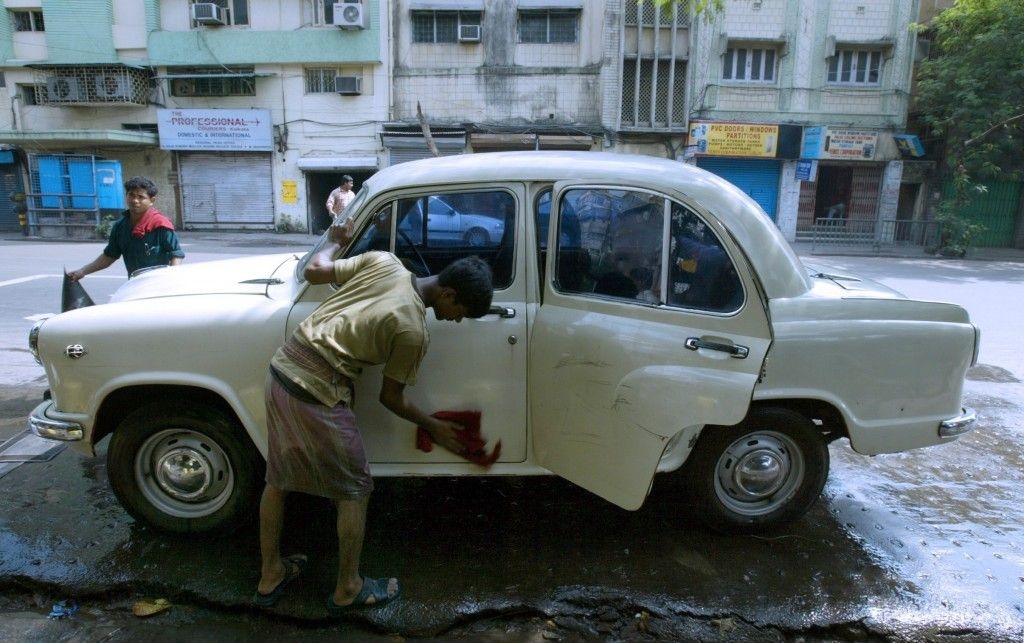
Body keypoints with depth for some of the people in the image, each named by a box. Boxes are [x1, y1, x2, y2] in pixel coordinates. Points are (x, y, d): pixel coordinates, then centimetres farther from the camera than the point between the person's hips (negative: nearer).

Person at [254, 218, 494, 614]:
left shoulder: (383, 261, 0)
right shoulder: (412, 332, -12)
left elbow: (313, 271, 7)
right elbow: (391, 397, 1)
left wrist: (336, 240, 26)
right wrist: (433, 427, 15)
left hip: (282, 368, 8)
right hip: (317, 393, -8)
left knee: (278, 478, 22)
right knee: (354, 490, 13)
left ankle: (270, 575, 39)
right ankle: (347, 589, 28)